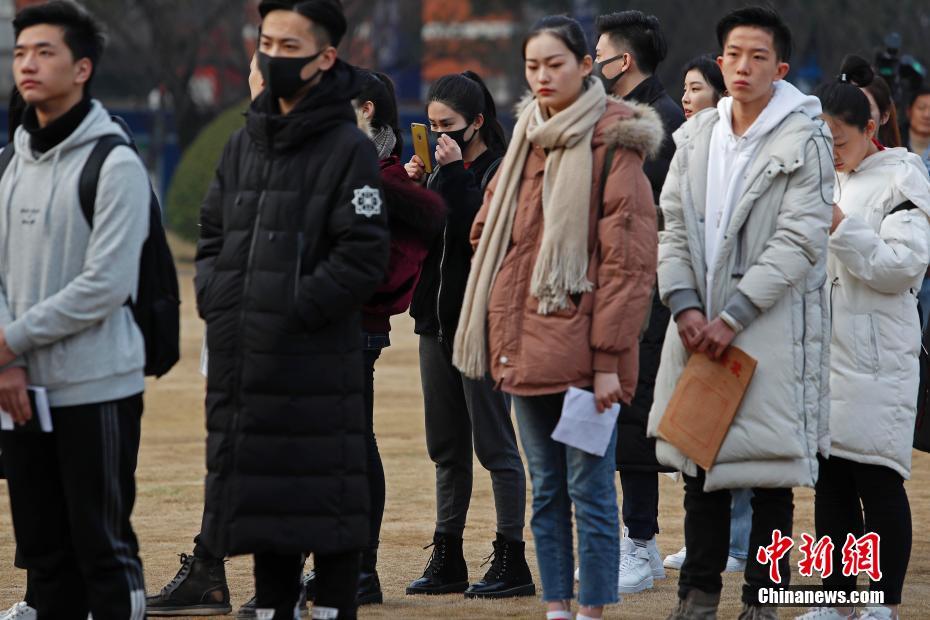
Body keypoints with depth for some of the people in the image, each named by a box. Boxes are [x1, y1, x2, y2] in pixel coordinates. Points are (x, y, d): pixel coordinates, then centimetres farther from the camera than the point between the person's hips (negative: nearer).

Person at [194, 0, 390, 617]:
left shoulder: (349, 150, -5)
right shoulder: (244, 145, 16)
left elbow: (364, 259, -12)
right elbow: (212, 235, 22)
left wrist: (289, 312, -15)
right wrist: (215, 297, 3)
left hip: (317, 361, -7)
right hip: (240, 358, 7)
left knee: (326, 510, -4)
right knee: (263, 506, 12)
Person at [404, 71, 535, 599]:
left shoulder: (503, 171, -10)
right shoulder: (444, 169, 13)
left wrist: (453, 174, -20)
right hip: (439, 318, 8)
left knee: (493, 442, -6)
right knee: (447, 448, 11)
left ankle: (512, 561, -2)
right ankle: (448, 560, 17)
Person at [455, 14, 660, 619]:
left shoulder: (612, 143, -7)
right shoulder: (527, 140, 15)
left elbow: (629, 257, -11)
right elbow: (491, 229, 22)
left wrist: (609, 357, -15)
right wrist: (502, 338, 11)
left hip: (581, 347, -7)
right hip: (526, 345, 7)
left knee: (590, 489, -4)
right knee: (546, 489, 10)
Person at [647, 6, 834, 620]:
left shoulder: (805, 142, -6)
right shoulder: (696, 138, 10)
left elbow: (799, 242, -13)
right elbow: (674, 229, 10)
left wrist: (734, 317, -16)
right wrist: (685, 306, -5)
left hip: (773, 330, -5)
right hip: (700, 328, 5)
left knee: (770, 474, -1)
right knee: (700, 464, 9)